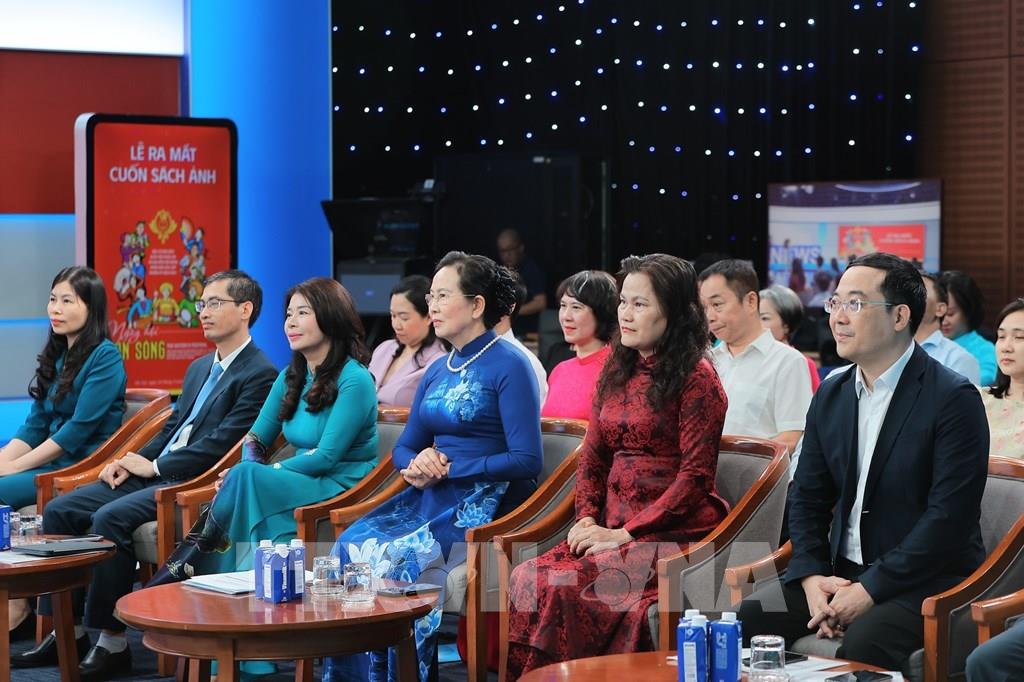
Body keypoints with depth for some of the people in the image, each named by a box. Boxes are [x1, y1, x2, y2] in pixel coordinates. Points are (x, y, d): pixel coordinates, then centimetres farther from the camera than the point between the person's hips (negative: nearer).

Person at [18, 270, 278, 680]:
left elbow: (220, 444, -16)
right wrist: (133, 461, 4)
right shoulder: (199, 368, 22)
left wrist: (153, 466, -14)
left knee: (110, 518, -30)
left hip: (194, 485, -9)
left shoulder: (260, 375, -8)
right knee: (58, 511, -4)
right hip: (152, 475, 9)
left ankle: (113, 643, -23)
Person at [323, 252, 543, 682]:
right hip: (428, 497, 7)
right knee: (351, 545, -18)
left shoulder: (509, 367, -7)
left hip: (481, 502, -7)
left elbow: (526, 460, -13)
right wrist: (418, 464, -4)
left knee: (394, 559, -29)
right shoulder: (436, 372, 17)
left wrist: (448, 467, -14)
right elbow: (403, 448, 21)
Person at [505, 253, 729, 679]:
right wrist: (588, 520, 1)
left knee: (561, 588, -28)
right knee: (526, 579, -21)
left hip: (674, 532, -6)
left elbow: (695, 476, -11)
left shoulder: (696, 378, -6)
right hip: (613, 528, 6)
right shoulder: (617, 371, 16)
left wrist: (625, 534, -14)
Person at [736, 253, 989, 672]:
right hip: (840, 572, 6)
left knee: (863, 643, -34)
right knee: (746, 618, -14)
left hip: (925, 581, -6)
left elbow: (949, 516, -18)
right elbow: (807, 496, 13)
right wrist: (812, 576, -5)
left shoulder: (954, 400, -12)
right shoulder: (831, 395, 10)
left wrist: (870, 590, -20)